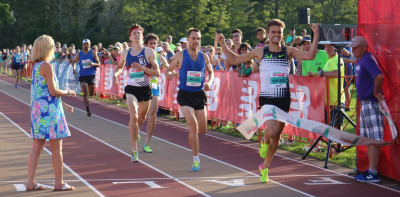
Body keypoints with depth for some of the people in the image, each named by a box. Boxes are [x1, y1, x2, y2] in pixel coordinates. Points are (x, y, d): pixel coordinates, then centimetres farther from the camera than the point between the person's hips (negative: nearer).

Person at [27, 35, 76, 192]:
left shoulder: (36, 66, 13)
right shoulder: (46, 66, -14)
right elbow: (53, 91, -17)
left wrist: (62, 104, 22)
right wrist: (68, 92, 1)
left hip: (37, 109, 9)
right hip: (49, 110, -9)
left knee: (37, 147, 10)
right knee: (57, 148, 0)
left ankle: (31, 182, 9)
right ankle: (59, 183, 6)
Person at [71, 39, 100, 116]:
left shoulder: (93, 53, 1)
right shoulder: (79, 54, 5)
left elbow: (98, 64, 1)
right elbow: (73, 62, 20)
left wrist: (93, 64, -21)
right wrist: (73, 69, 3)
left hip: (92, 75, 0)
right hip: (83, 76, 0)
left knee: (91, 94, 11)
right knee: (85, 93, -12)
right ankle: (87, 110, -14)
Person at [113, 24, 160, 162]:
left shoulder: (149, 52, -6)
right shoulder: (125, 54, 4)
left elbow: (157, 73, -10)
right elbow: (120, 67, 24)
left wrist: (141, 68, -22)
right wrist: (116, 74, 1)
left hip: (145, 89, 0)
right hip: (131, 89, 0)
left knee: (142, 117, 18)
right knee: (133, 117, -19)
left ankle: (136, 133, 55)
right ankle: (134, 151, -17)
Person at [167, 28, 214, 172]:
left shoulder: (204, 56, 5)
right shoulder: (180, 55, -2)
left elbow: (211, 72, 18)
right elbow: (169, 69, 9)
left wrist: (209, 83, -2)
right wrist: (169, 74, -15)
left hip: (199, 94, 4)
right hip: (185, 94, -3)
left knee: (203, 130, 5)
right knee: (193, 124, -21)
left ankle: (192, 134, 45)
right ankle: (196, 160, -10)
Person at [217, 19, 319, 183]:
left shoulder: (288, 51, 5)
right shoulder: (260, 52, 4)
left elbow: (310, 55, -9)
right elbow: (234, 60, 10)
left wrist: (316, 35, -14)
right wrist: (222, 44, 1)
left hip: (284, 100, 2)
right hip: (267, 99, -2)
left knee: (277, 136, 10)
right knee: (272, 131, -26)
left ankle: (264, 167, 29)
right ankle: (265, 141, 11)